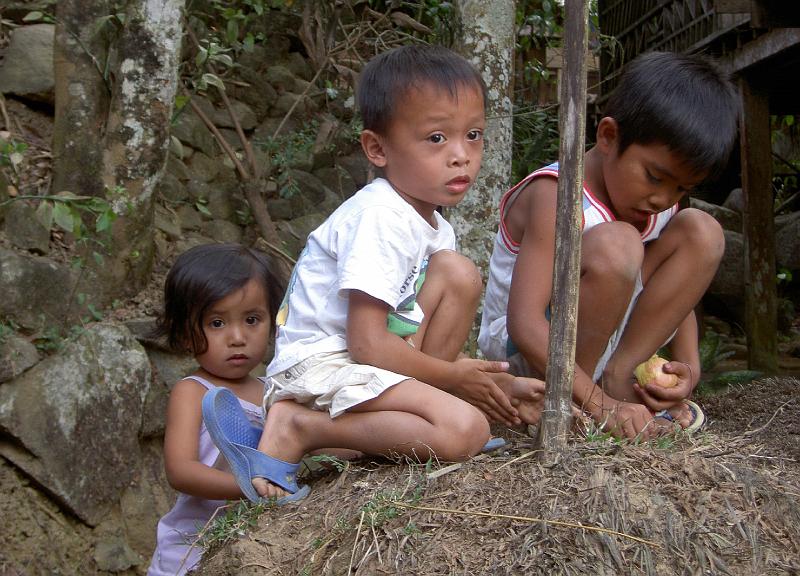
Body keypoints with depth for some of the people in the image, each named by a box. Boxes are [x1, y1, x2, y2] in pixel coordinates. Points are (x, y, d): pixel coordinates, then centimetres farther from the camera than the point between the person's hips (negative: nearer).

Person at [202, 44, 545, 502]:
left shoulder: (435, 227, 11)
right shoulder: (378, 219, -19)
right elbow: (367, 344, -22)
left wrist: (498, 383, -1)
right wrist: (452, 376, -11)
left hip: (380, 356, 9)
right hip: (319, 364, -9)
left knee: (459, 274, -1)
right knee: (465, 430, -25)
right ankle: (299, 430, -15)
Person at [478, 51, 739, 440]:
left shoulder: (659, 202, -1)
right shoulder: (556, 197, -24)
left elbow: (675, 293, 7)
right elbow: (525, 322, -32)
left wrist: (687, 365, -12)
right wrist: (598, 404, -36)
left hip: (609, 337, 7)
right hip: (524, 349, -7)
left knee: (700, 230, -7)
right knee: (615, 245, -34)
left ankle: (618, 375, -12)